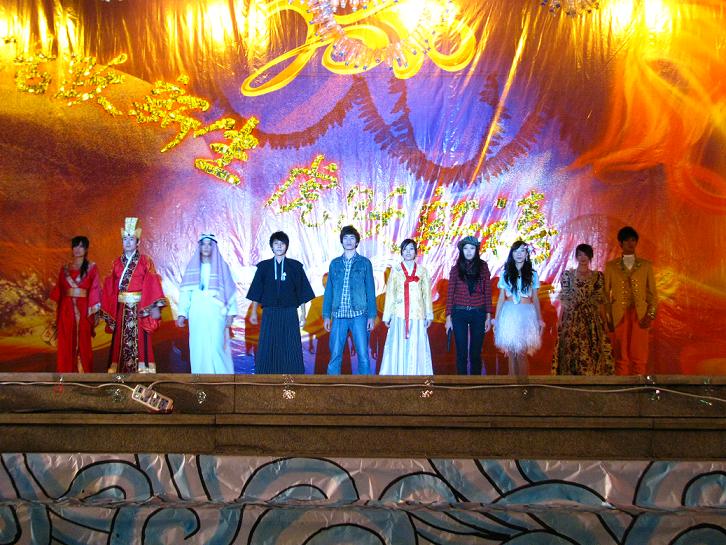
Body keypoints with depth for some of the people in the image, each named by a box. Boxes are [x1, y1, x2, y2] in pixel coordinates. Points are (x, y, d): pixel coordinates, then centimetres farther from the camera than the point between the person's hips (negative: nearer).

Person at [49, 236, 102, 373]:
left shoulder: (91, 268, 2)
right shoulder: (65, 268, 11)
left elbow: (95, 290, -3)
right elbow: (59, 290, 12)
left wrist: (93, 311, -10)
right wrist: (58, 313, 6)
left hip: (83, 309, -3)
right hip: (67, 309, 3)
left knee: (83, 341, 0)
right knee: (67, 343, 2)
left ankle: (83, 371, 5)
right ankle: (67, 372, 6)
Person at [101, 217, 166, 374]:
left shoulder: (145, 261, 0)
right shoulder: (116, 263, 10)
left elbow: (152, 285, -8)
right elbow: (110, 288, 9)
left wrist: (155, 307, -18)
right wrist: (107, 310, 4)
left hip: (140, 308, -4)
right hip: (121, 309, 4)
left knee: (139, 341, -6)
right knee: (120, 342, 5)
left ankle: (142, 371, -4)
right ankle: (119, 371, 9)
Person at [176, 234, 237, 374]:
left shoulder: (221, 266, 5)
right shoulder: (192, 266, 10)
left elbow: (229, 291, 2)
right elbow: (185, 291, 8)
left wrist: (230, 313, -6)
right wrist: (182, 313, 0)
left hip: (215, 313, -2)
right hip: (197, 314, 2)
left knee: (216, 347, -11)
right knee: (198, 348, 0)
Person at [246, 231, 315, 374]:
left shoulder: (295, 266, 7)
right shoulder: (264, 266, 8)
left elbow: (302, 293, 7)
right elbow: (256, 293, 11)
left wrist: (302, 314, 2)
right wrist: (253, 312, 5)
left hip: (290, 314, 0)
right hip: (269, 314, 1)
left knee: (292, 350, -4)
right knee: (266, 350, -3)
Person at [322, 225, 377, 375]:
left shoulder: (364, 263, 6)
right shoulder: (335, 264, 12)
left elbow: (370, 291, 4)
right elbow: (328, 291, 13)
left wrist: (372, 316, -2)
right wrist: (326, 315, 7)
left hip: (359, 314, -2)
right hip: (339, 316, 2)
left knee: (363, 355, -3)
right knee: (335, 356, 1)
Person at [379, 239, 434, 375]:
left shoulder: (422, 271, 9)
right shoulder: (395, 271, 8)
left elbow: (427, 294, 8)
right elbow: (389, 294, 7)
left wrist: (429, 315, 4)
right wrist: (387, 316, 4)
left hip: (417, 315, 1)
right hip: (399, 315, 0)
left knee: (417, 348, -1)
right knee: (399, 347, -3)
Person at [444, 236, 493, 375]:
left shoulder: (483, 267, 3)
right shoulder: (456, 269, 3)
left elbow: (488, 292, 4)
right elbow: (450, 294, 3)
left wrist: (488, 316, 0)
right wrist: (448, 317, -1)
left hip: (478, 313, 0)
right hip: (459, 313, 0)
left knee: (476, 352, 6)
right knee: (461, 352, 3)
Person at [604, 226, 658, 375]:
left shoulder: (646, 265, 8)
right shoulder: (611, 266, 6)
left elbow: (653, 293, 7)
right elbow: (606, 293, 6)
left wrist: (651, 314, -4)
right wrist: (608, 318, -1)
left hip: (640, 316, 0)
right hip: (619, 316, 0)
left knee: (639, 356, -2)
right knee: (621, 356, 0)